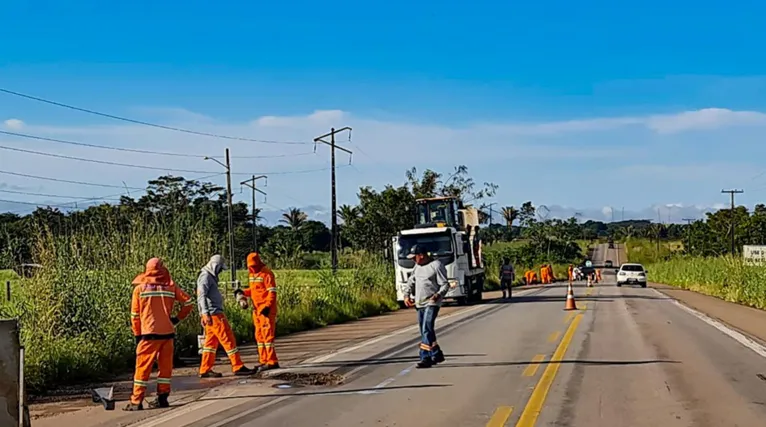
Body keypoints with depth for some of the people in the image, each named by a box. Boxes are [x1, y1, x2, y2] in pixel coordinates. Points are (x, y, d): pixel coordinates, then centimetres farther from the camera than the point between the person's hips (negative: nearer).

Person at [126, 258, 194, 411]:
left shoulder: (140, 288, 1)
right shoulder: (171, 286, 5)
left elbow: (135, 315, 2)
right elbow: (188, 303, 4)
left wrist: (137, 335, 9)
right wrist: (177, 319, 15)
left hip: (149, 334, -2)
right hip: (168, 333, 2)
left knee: (143, 367, 1)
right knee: (165, 366, 11)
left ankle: (136, 401, -1)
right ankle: (162, 398, 14)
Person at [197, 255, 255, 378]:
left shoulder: (210, 277, 20)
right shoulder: (205, 277, -11)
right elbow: (201, 296, -21)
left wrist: (203, 316, 22)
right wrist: (206, 314, -28)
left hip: (213, 314, 10)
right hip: (213, 313, -10)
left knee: (211, 342, 11)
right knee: (228, 338, -8)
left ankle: (205, 370, 12)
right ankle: (238, 367, -7)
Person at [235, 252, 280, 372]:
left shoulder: (267, 273, -11)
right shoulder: (252, 274, 16)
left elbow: (272, 292, -16)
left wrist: (267, 306, -24)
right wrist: (243, 292, 6)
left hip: (267, 310, -9)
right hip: (257, 309, 9)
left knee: (267, 335, -11)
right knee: (259, 336, 10)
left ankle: (272, 362, -10)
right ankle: (264, 361, 16)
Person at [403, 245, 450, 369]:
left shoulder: (436, 266, -10)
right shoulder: (417, 266, 14)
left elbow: (445, 284, -11)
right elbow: (411, 281, 25)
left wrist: (438, 295, -28)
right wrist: (408, 294, 12)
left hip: (432, 304, -8)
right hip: (419, 303, 9)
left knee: (427, 329, -17)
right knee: (425, 331, 10)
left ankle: (426, 358, -16)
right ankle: (436, 355, 19)